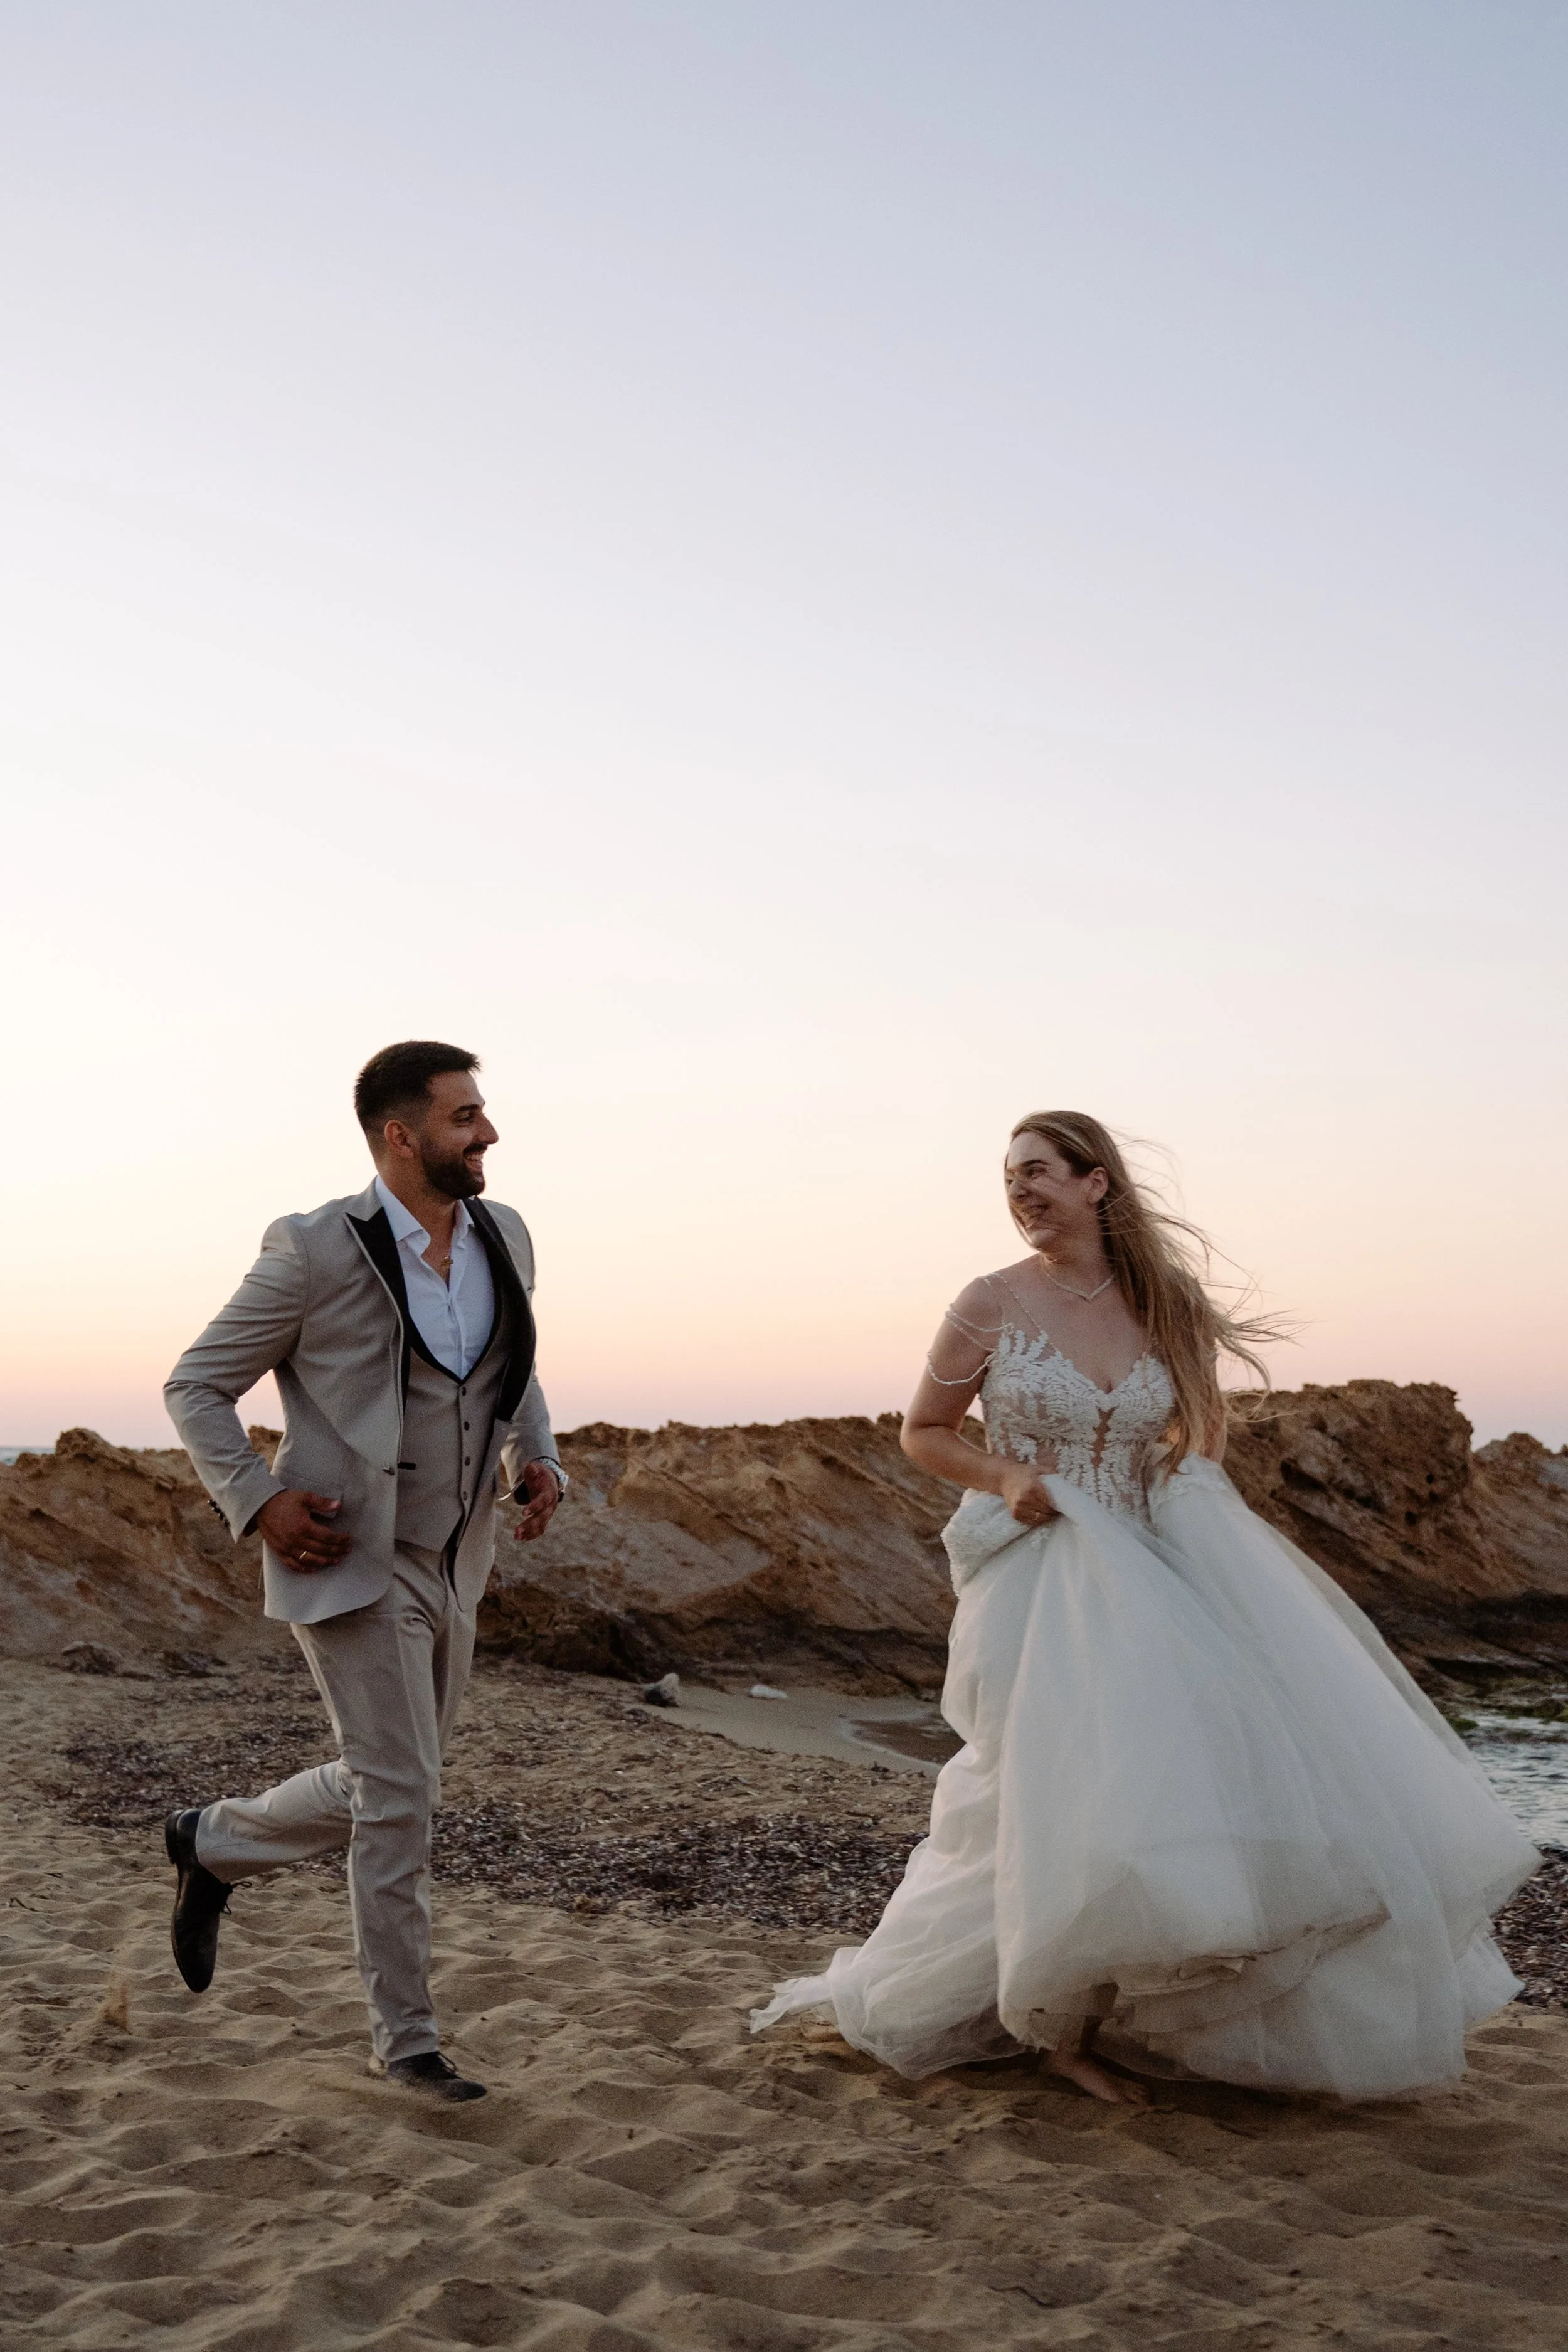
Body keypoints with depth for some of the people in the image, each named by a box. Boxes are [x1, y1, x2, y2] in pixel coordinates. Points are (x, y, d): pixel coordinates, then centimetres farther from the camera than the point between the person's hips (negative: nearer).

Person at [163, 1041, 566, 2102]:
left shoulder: (505, 1238, 3)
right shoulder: (316, 1250, -15)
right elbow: (197, 1386, -5)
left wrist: (538, 1459, 1)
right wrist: (259, 1502, -17)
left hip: (451, 1566, 7)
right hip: (351, 1564, -7)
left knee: (382, 1790, 17)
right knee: (400, 1795, -3)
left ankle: (212, 1843, 42)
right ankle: (406, 2036, 14)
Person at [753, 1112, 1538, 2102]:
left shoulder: (1164, 1306, 3)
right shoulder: (993, 1304, -5)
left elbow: (1202, 1423, 20)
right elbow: (924, 1433, 4)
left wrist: (1189, 1466, 0)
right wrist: (1004, 1477, -13)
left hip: (1150, 1574, 4)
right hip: (1039, 1580, -4)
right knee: (1078, 1805, -13)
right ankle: (1065, 2029, 11)